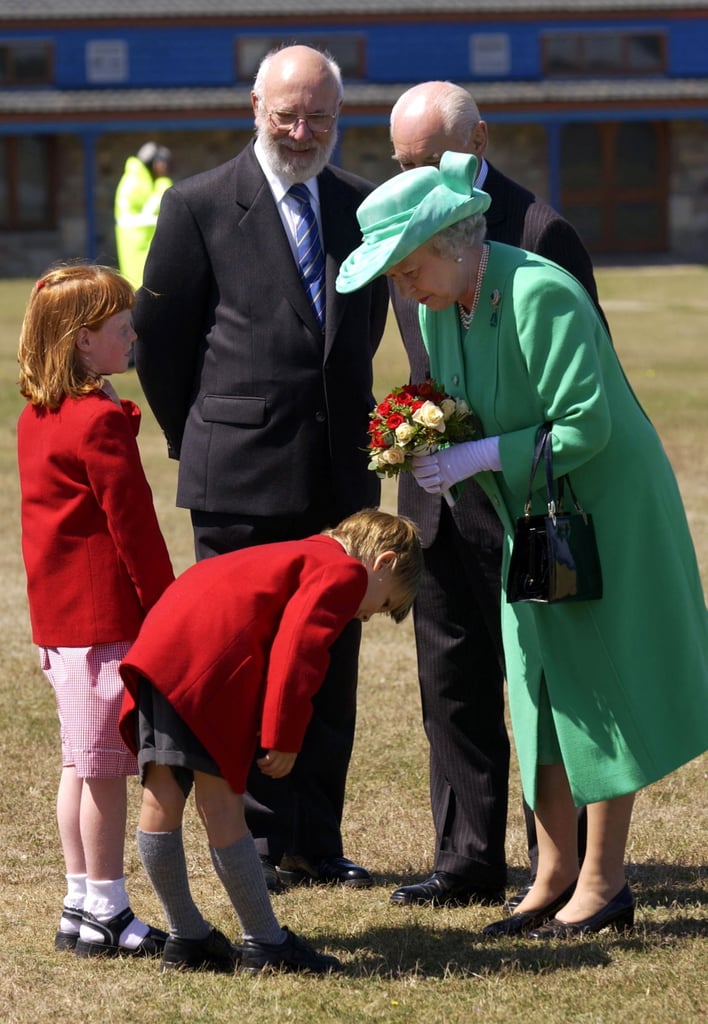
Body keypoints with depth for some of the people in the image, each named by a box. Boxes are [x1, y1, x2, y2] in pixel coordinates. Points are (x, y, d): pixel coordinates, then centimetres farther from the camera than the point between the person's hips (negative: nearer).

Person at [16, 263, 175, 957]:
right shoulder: (101, 421, -16)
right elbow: (131, 524, -16)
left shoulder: (35, 419, 13)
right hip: (108, 614, -10)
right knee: (106, 767, -4)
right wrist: (165, 608, -9)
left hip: (56, 616, 10)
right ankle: (106, 913, 0)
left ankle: (81, 906, 19)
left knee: (81, 764, 14)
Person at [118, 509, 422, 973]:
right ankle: (266, 945, 4)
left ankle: (188, 939, 22)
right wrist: (284, 738, -7)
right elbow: (295, 648, -8)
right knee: (221, 803, -3)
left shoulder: (298, 557, 33)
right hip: (212, 656, -9)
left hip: (157, 641, 9)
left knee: (162, 797, 11)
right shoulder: (346, 573, 5)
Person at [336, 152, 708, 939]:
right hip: (533, 520, 8)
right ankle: (555, 877, 16)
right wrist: (430, 446, -8)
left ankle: (603, 881, 6)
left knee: (597, 689, -2)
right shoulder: (440, 305, 0)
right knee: (540, 691, 9)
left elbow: (586, 426, -25)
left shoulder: (540, 294, -25)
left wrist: (476, 458, -26)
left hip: (605, 512, -8)